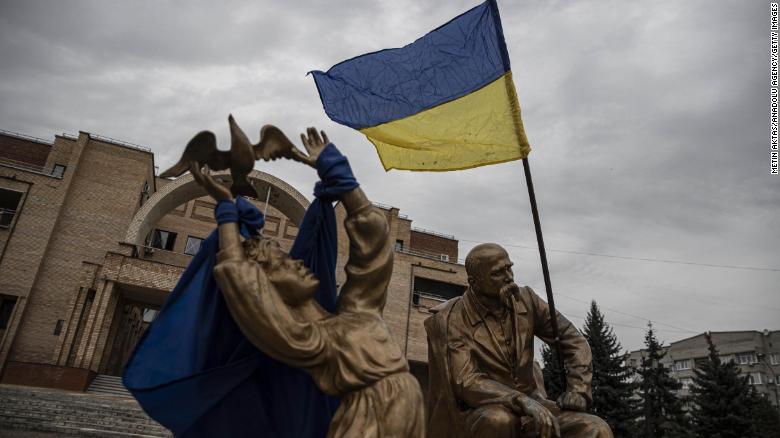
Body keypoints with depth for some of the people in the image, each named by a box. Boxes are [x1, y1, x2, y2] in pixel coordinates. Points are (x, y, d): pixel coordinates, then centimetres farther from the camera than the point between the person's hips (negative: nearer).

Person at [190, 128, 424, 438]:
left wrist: (330, 165, 14)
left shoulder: (352, 311, 11)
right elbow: (235, 272, -16)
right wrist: (224, 206, -2)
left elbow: (370, 230, 14)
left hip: (405, 403, 7)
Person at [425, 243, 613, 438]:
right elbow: (467, 383, -21)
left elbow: (573, 339, 7)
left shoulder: (526, 301, -1)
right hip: (483, 410, -4)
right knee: (499, 420, -39)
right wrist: (523, 402, -32)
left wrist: (578, 388, -7)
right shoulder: (453, 320, -14)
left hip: (530, 401, 5)